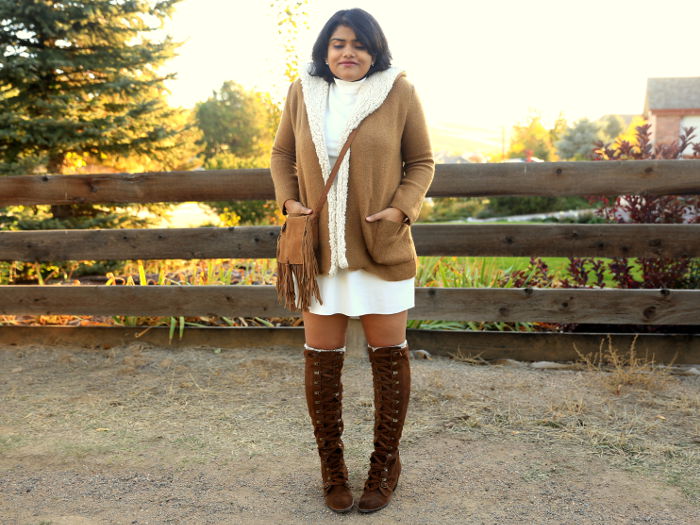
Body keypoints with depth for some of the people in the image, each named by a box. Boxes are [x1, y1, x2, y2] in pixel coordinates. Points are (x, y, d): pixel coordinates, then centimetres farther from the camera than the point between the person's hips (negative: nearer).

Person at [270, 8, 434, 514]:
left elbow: (421, 162, 4)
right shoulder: (302, 92, 4)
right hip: (320, 246, 2)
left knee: (389, 353, 7)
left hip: (382, 247, -1)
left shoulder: (399, 92, -3)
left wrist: (402, 208, -12)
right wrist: (288, 200, -2)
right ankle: (332, 465, 26)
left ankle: (385, 463, 27)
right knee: (322, 357, 7)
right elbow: (283, 154, 15)